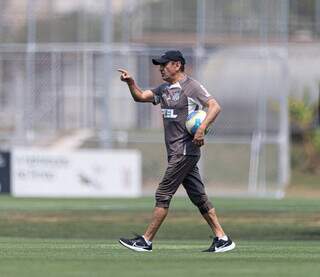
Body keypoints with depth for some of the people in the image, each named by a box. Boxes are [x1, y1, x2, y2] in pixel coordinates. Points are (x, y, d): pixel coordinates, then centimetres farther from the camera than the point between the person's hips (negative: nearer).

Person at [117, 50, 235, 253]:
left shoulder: (191, 86, -9)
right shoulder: (164, 89, 17)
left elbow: (215, 106, -17)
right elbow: (140, 97, 18)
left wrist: (202, 128, -30)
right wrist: (131, 82, -2)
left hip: (186, 150, -9)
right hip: (176, 152, 9)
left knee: (163, 195, -8)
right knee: (198, 197, 8)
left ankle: (146, 241, -5)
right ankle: (222, 239, 10)